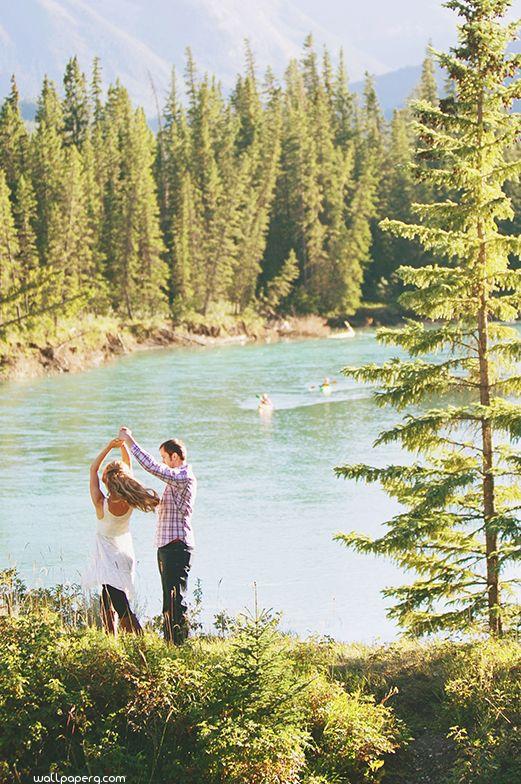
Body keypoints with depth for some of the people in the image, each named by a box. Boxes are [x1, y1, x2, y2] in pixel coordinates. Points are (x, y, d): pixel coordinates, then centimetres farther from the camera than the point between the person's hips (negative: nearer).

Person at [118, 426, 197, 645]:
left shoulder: (183, 477, -15)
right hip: (167, 545, 11)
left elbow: (152, 466, -24)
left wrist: (130, 442, -17)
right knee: (169, 597, 14)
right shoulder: (179, 478, 19)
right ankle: (169, 641, 20)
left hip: (176, 545, -11)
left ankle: (180, 641, -10)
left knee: (176, 598, -10)